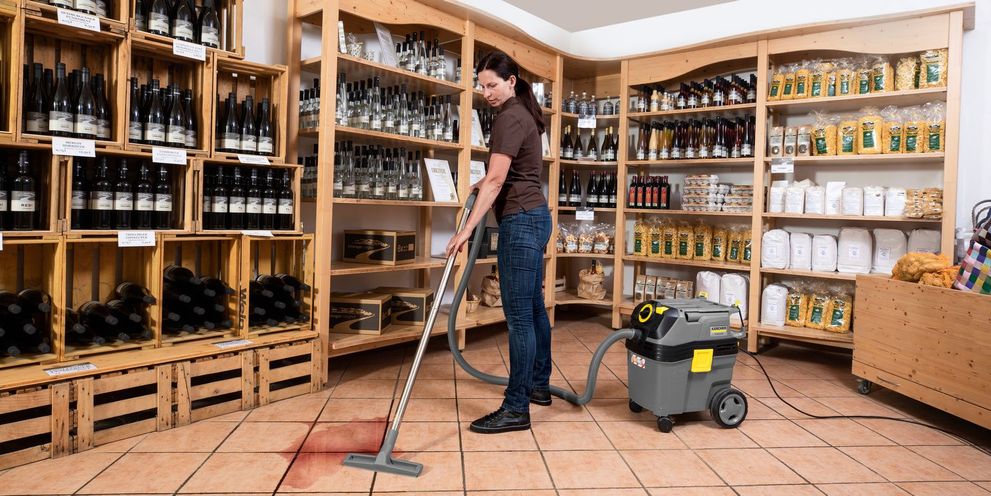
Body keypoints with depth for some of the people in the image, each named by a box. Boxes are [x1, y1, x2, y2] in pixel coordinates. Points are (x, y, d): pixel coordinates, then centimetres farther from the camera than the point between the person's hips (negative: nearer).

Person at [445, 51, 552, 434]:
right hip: (533, 217, 11)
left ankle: (516, 409, -3)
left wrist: (467, 229, -25)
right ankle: (539, 385, 29)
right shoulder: (523, 114, 18)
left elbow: (495, 180, -23)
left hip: (521, 221, -11)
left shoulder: (510, 118, -13)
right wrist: (486, 183, 17)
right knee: (533, 308, 16)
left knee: (518, 316, -8)